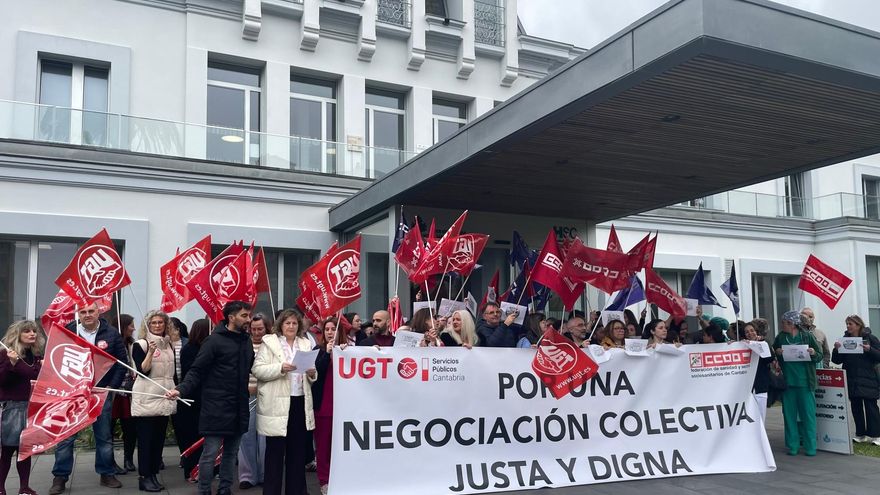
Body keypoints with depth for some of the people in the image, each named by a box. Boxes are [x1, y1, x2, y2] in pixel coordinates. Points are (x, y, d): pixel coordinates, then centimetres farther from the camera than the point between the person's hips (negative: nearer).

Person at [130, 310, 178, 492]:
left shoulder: (169, 345, 13)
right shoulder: (140, 344, -4)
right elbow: (142, 370, -15)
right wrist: (150, 352, -26)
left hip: (165, 397, 6)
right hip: (146, 397, -6)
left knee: (159, 438, 8)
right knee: (146, 438, -3)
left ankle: (153, 475, 15)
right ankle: (144, 477, 3)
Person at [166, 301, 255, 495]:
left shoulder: (246, 340, 11)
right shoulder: (214, 340, -9)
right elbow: (197, 371, -11)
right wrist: (181, 389, -22)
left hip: (239, 408, 6)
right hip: (216, 407, -6)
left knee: (231, 453, 13)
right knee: (210, 453, 0)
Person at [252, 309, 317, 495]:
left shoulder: (306, 344, 13)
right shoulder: (269, 342, 0)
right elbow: (258, 370, -9)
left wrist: (312, 374, -4)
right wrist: (280, 368, -22)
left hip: (300, 402, 4)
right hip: (277, 404, -4)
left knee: (298, 449, 10)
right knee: (275, 450, 1)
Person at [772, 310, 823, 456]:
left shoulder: (807, 337, -1)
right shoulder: (780, 338, 6)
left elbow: (820, 356, 4)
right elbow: (773, 357, 15)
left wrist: (813, 353, -17)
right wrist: (777, 353, -6)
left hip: (805, 382, -2)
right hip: (787, 382, 2)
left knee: (808, 414, 1)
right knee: (789, 415, 5)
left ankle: (810, 446, 10)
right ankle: (792, 446, 14)